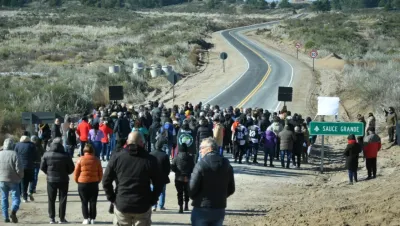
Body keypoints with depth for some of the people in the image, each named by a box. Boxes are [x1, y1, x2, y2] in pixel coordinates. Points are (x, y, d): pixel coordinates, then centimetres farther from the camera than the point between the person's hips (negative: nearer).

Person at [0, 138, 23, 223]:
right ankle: (13, 211, -24)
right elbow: (19, 169, -14)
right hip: (13, 180, -4)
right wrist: (21, 176, 4)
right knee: (16, 197, 2)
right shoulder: (14, 154, -11)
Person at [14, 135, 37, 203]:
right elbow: (36, 157, -3)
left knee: (23, 182, 7)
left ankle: (25, 198, 4)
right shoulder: (32, 145, -3)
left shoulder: (18, 145, 0)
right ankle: (31, 193, -4)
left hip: (21, 167, 1)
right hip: (30, 166, -1)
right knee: (32, 180, 15)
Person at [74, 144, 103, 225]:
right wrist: (97, 181, 19)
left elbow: (76, 173, -4)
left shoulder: (80, 159, -6)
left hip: (82, 183, -1)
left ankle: (86, 219, 4)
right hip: (94, 183, 2)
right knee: (93, 202, 8)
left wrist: (77, 181, 11)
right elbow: (100, 173, 5)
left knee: (84, 202, 7)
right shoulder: (96, 160, 0)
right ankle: (92, 219, 8)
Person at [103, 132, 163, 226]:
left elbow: (106, 181, 0)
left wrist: (113, 199, 8)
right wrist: (152, 201, 7)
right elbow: (158, 184, -2)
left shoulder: (116, 157, -1)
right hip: (143, 206, -1)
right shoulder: (150, 160, -4)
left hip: (121, 205, 1)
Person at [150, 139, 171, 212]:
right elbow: (168, 167, -5)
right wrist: (166, 174, 10)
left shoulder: (151, 154, -5)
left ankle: (154, 206, -3)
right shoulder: (165, 155, -10)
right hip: (163, 177, -1)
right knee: (162, 192, 12)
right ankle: (161, 206, 14)